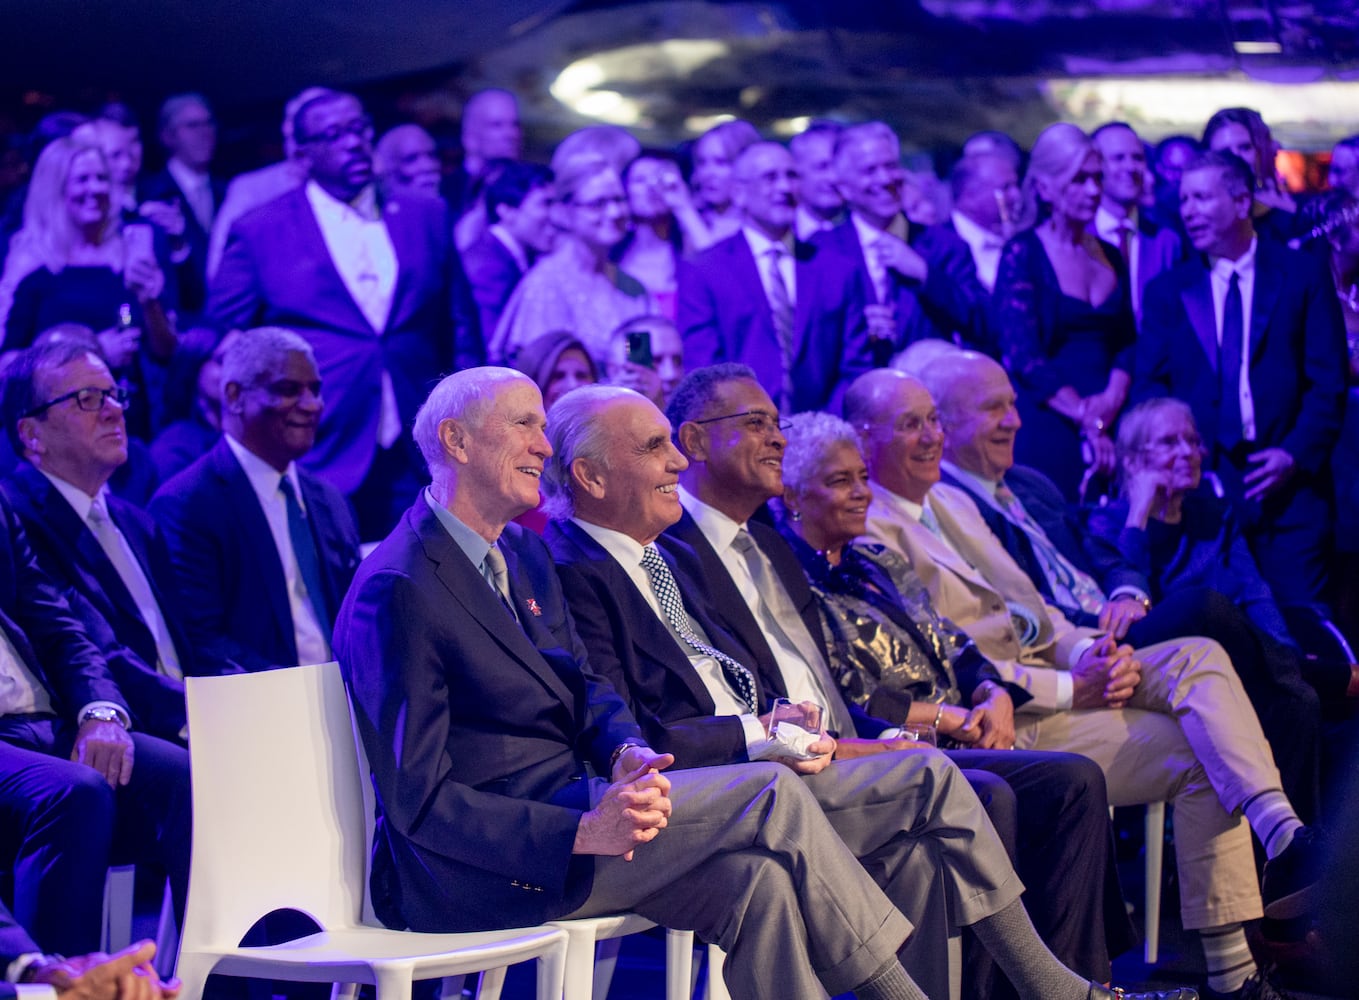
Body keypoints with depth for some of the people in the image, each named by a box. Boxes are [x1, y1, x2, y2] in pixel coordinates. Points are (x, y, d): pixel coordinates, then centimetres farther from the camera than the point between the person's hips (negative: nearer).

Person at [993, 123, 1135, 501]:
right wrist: (1085, 416, -14)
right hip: (1045, 428, -5)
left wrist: (1112, 398, -8)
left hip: (1110, 425, 5)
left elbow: (1127, 342, 12)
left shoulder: (1109, 256, 15)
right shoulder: (1023, 253, -2)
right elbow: (1022, 356, -10)